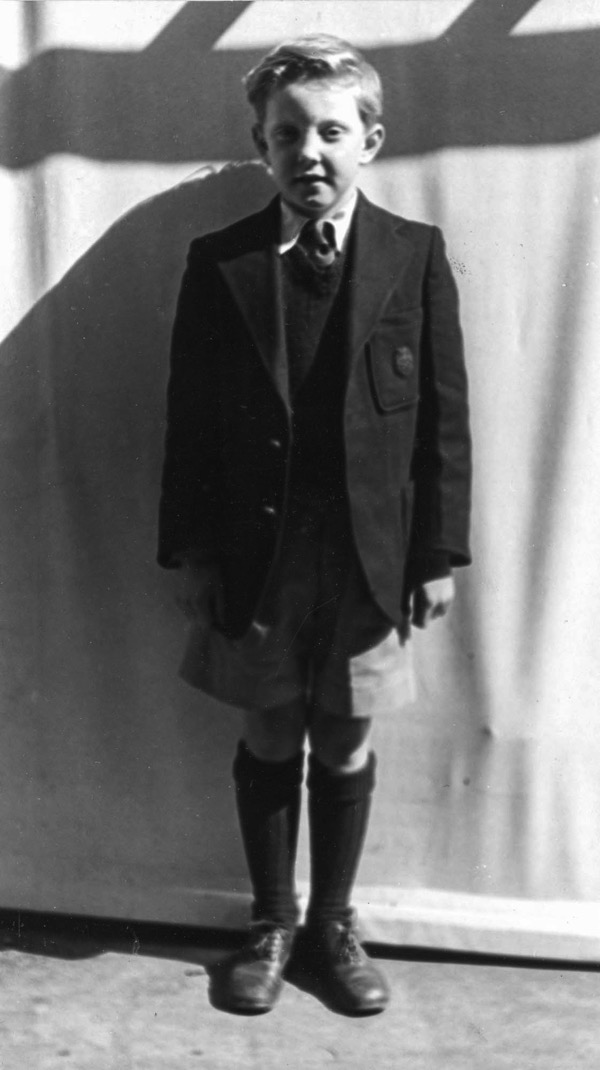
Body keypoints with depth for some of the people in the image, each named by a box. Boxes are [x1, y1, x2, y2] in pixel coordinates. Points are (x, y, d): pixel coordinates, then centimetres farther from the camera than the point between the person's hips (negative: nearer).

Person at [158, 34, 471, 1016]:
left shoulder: (417, 255, -2)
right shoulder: (219, 262, -2)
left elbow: (445, 416, -2)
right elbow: (189, 418, 0)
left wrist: (439, 553, -3)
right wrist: (189, 550, -2)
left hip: (370, 556, 0)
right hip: (254, 555, 0)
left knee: (346, 747, 12)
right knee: (269, 741, 13)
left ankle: (332, 923, 32)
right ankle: (272, 924, 32)